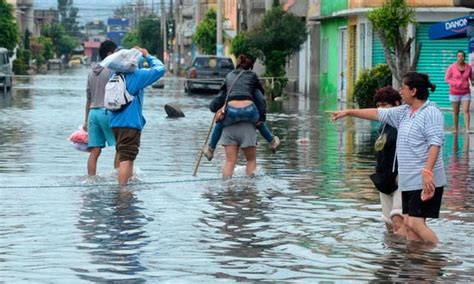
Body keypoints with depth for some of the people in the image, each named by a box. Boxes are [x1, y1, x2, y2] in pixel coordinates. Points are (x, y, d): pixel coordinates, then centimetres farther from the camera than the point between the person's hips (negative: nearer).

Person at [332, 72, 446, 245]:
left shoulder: (431, 112, -11)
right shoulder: (404, 112, 15)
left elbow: (435, 143, -19)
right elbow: (377, 114, 21)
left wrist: (427, 172, -28)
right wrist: (348, 112, 22)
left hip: (425, 181, -9)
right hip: (408, 181, 9)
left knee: (416, 223, -14)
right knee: (408, 223, 6)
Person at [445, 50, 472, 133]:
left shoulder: (468, 67, -1)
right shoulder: (452, 67, -8)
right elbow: (447, 79, -4)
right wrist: (455, 84, -20)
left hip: (466, 93, 1)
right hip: (455, 93, -1)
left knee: (466, 111, -11)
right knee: (455, 112, 6)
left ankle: (467, 129, -18)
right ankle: (456, 129, 17)